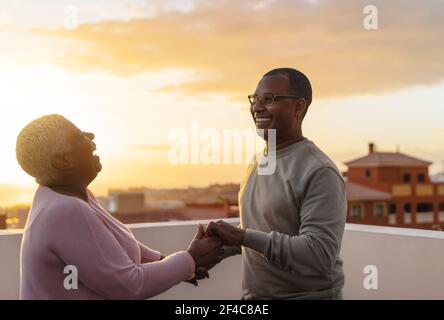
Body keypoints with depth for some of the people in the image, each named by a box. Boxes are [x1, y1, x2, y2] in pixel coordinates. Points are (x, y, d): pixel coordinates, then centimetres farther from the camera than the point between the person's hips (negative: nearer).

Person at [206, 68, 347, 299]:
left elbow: (320, 255, -27)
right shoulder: (257, 162, 6)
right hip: (253, 294, 7)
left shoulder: (320, 172, -19)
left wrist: (243, 236, -28)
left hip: (308, 294, -7)